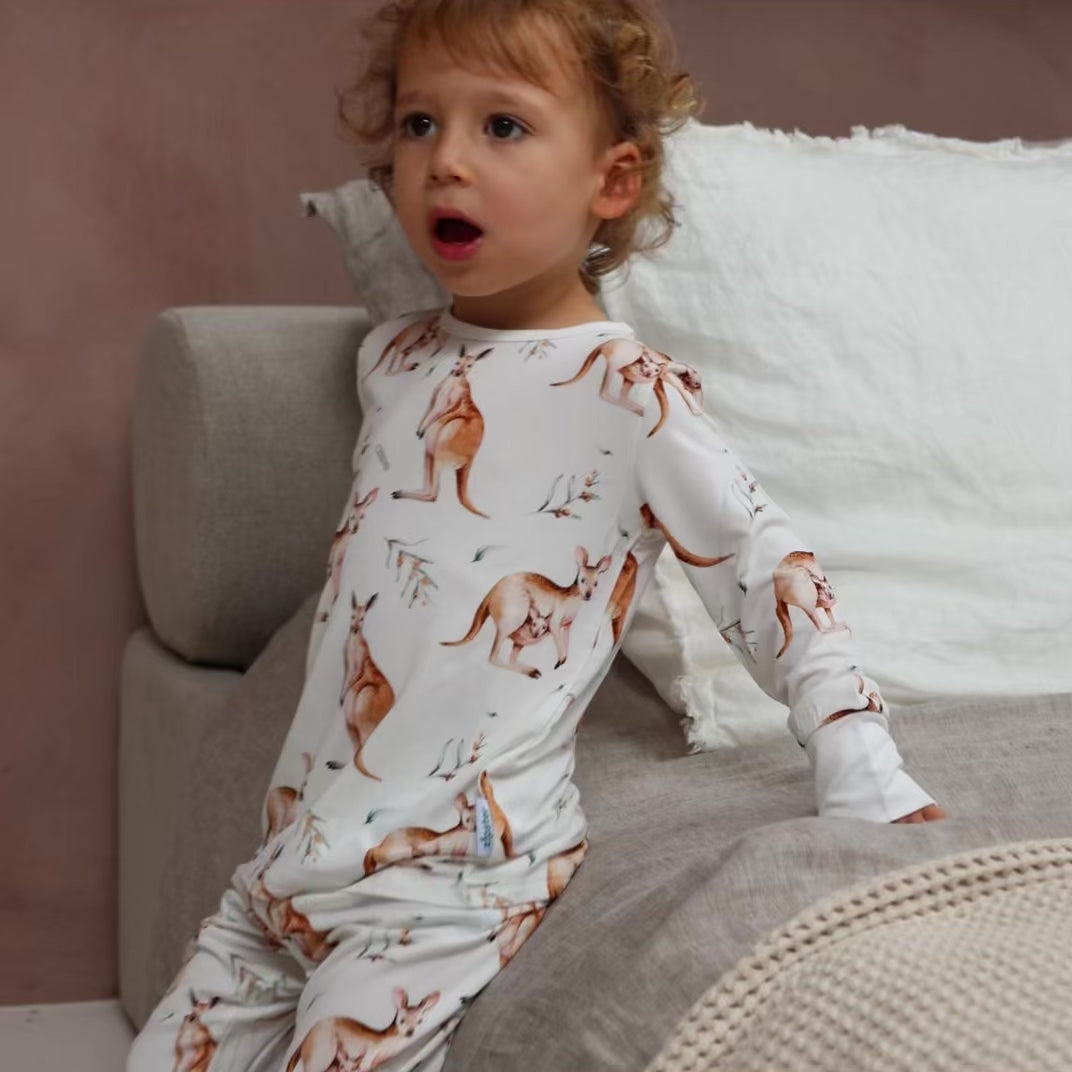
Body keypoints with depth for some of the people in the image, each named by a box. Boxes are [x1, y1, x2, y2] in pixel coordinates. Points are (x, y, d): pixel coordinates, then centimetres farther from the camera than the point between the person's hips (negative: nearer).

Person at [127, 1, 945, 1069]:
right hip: (294, 854, 7)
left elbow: (764, 574, -8)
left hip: (451, 877, -6)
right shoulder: (391, 357, 8)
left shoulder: (627, 391, -11)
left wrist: (870, 785, -14)